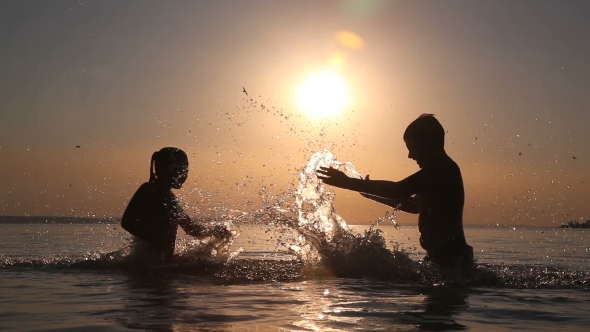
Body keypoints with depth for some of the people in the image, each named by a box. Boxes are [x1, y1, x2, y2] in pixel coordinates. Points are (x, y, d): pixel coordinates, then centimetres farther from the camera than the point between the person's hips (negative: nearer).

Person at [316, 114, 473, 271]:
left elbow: (398, 190, -25)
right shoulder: (444, 169, 16)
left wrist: (348, 182, -23)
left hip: (449, 257, -10)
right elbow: (415, 205, 26)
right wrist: (373, 194, 24)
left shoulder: (441, 169, -16)